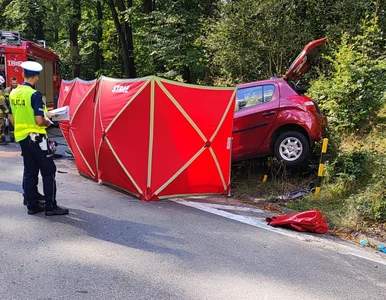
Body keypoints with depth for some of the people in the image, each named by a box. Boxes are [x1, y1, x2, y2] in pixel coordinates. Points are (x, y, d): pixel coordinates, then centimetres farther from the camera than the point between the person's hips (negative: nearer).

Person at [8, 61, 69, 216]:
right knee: (48, 171, 0)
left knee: (30, 171, 13)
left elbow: (11, 118, 13)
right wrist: (48, 123, -2)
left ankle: (32, 205, 18)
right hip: (36, 137, -8)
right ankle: (50, 206, 2)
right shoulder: (34, 94, -17)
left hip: (21, 137, 8)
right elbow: (39, 121, -22)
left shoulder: (13, 94, 6)